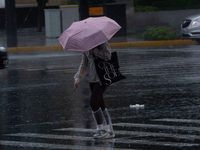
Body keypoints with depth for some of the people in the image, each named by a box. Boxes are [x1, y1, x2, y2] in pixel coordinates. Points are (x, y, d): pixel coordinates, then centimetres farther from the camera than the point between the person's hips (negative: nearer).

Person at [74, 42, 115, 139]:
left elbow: (107, 56, -23)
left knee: (93, 103, -16)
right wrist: (78, 79, 6)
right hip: (93, 79, 7)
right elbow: (84, 64, 16)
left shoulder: (102, 43, -7)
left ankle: (101, 129, -7)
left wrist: (94, 50, -20)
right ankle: (109, 131, 12)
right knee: (101, 105, 6)